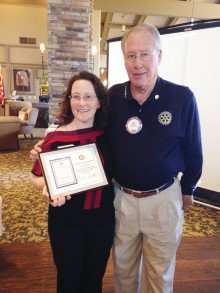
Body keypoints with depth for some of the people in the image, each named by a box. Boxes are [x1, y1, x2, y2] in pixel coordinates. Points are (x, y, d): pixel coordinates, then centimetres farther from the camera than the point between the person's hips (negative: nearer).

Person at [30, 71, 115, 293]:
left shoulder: (107, 135, -5)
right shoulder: (56, 138, -15)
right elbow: (36, 177, -7)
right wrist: (49, 188, -25)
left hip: (103, 220, 3)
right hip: (66, 223, -2)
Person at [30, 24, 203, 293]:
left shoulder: (182, 98, -13)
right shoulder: (112, 96, -7)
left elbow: (192, 150, -1)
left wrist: (188, 190, 9)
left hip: (163, 198, -1)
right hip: (121, 197, 2)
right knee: (123, 266, 25)